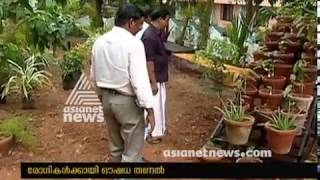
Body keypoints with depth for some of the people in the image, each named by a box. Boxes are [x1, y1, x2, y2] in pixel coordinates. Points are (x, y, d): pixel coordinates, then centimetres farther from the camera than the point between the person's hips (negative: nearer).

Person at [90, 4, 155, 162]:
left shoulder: (99, 42, 4)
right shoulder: (133, 43, -18)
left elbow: (94, 75, 12)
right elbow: (140, 79, -23)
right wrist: (149, 108, -18)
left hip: (106, 98, 7)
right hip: (127, 101, -7)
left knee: (115, 146, 23)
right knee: (132, 150, 7)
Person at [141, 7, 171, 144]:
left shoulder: (159, 33, 7)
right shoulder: (149, 36, -24)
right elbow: (149, 61, -24)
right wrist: (153, 82, -22)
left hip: (160, 76, 10)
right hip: (154, 78, -10)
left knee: (160, 104, 20)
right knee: (153, 105, 2)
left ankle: (160, 129, 35)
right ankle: (151, 133, 15)